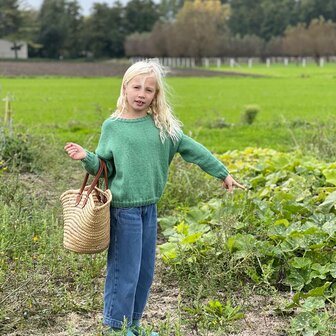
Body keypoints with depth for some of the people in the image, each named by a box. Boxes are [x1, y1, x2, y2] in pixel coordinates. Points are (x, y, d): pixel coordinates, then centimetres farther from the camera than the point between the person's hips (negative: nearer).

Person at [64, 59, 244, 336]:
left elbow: (193, 150, 8)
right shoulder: (112, 126, -4)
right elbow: (104, 168, 0)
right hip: (124, 207, -4)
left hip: (149, 207, 5)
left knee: (145, 272, 14)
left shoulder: (163, 125, 4)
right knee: (124, 273, 0)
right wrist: (87, 158, -19)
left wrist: (223, 173, 11)